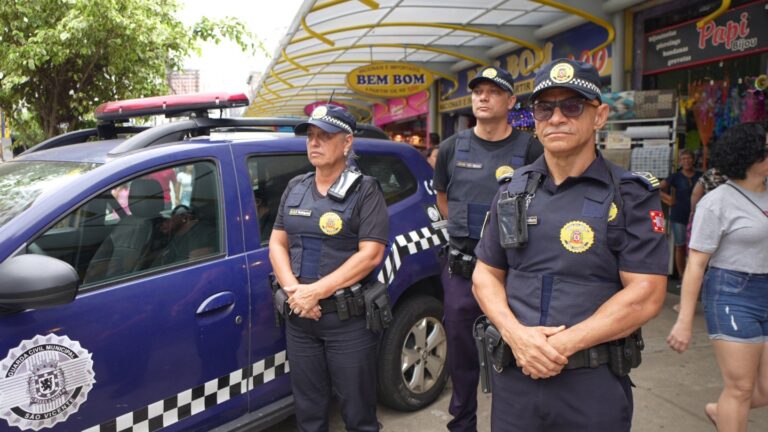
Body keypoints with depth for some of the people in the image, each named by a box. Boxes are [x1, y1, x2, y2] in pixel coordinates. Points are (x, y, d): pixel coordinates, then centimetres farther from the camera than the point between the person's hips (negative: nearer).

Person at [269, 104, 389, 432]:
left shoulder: (365, 190, -6)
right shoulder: (295, 188, 11)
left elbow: (370, 255, -14)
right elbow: (277, 244, 9)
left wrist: (316, 291, -18)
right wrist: (293, 290, -9)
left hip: (349, 319, -5)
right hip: (299, 318, 5)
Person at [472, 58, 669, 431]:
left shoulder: (631, 196, -6)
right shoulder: (512, 192, 6)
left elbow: (645, 296, -12)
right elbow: (485, 275, 7)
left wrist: (564, 345, -18)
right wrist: (516, 334, -11)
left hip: (595, 385, -3)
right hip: (514, 377, 3)